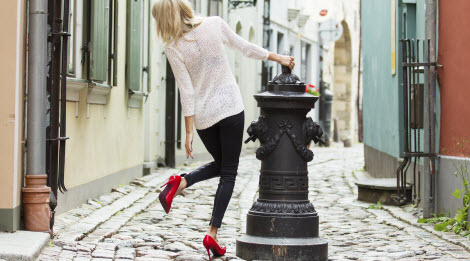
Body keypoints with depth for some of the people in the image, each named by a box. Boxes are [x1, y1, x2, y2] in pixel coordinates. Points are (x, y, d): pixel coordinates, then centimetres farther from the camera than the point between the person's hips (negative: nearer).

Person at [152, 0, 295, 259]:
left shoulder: (173, 48, -9)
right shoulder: (214, 24, -6)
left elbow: (186, 92, -9)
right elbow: (245, 47, 4)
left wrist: (189, 132, -4)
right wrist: (278, 58, 17)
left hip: (202, 116, 1)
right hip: (231, 108, -1)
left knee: (220, 163, 26)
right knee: (228, 173, 6)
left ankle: (181, 182, 1)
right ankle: (212, 233, -1)